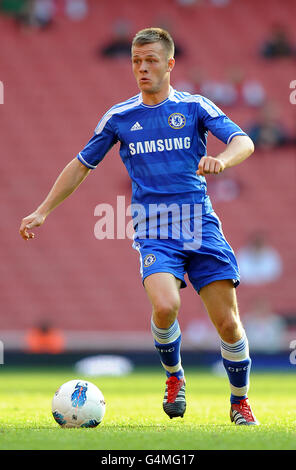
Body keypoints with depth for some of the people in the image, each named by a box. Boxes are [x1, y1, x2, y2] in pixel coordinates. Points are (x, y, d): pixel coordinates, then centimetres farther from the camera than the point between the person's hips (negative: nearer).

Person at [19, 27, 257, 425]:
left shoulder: (195, 107, 4)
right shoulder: (119, 117, 9)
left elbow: (243, 142, -8)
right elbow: (82, 165, 19)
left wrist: (222, 159, -31)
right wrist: (43, 210, 15)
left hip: (201, 224, 0)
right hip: (154, 231, 0)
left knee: (228, 324, -5)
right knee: (165, 306, -27)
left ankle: (240, 401, 20)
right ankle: (174, 377, 3)